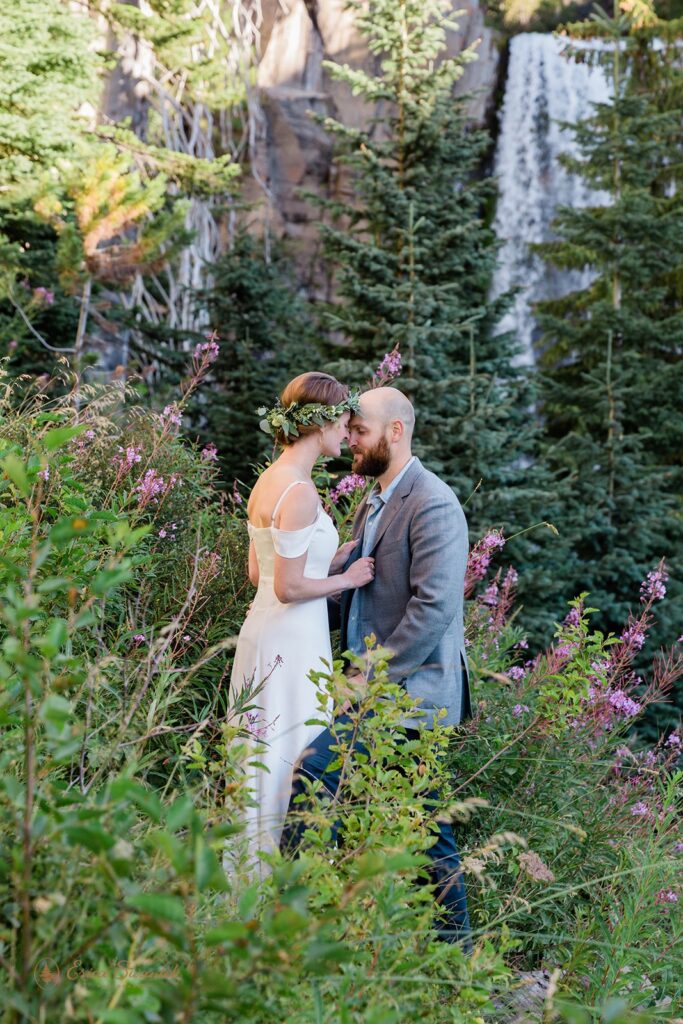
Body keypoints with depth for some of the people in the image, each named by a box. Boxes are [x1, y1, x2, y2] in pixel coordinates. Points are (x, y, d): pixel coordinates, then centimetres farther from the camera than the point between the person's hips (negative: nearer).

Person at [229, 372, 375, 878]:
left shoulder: (271, 480, 11)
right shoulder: (299, 491, -19)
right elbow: (289, 588, -21)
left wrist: (337, 557, 14)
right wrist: (347, 579, -6)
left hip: (264, 633, 10)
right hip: (292, 644, -10)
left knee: (265, 763, 16)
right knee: (294, 769, -1)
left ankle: (251, 874, 26)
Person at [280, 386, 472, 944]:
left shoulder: (432, 505, -14)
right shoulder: (373, 505, 17)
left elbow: (435, 607, -21)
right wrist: (359, 668, 8)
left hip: (410, 684, -9)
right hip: (380, 680, 9)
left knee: (314, 771, -19)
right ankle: (454, 937, 23)